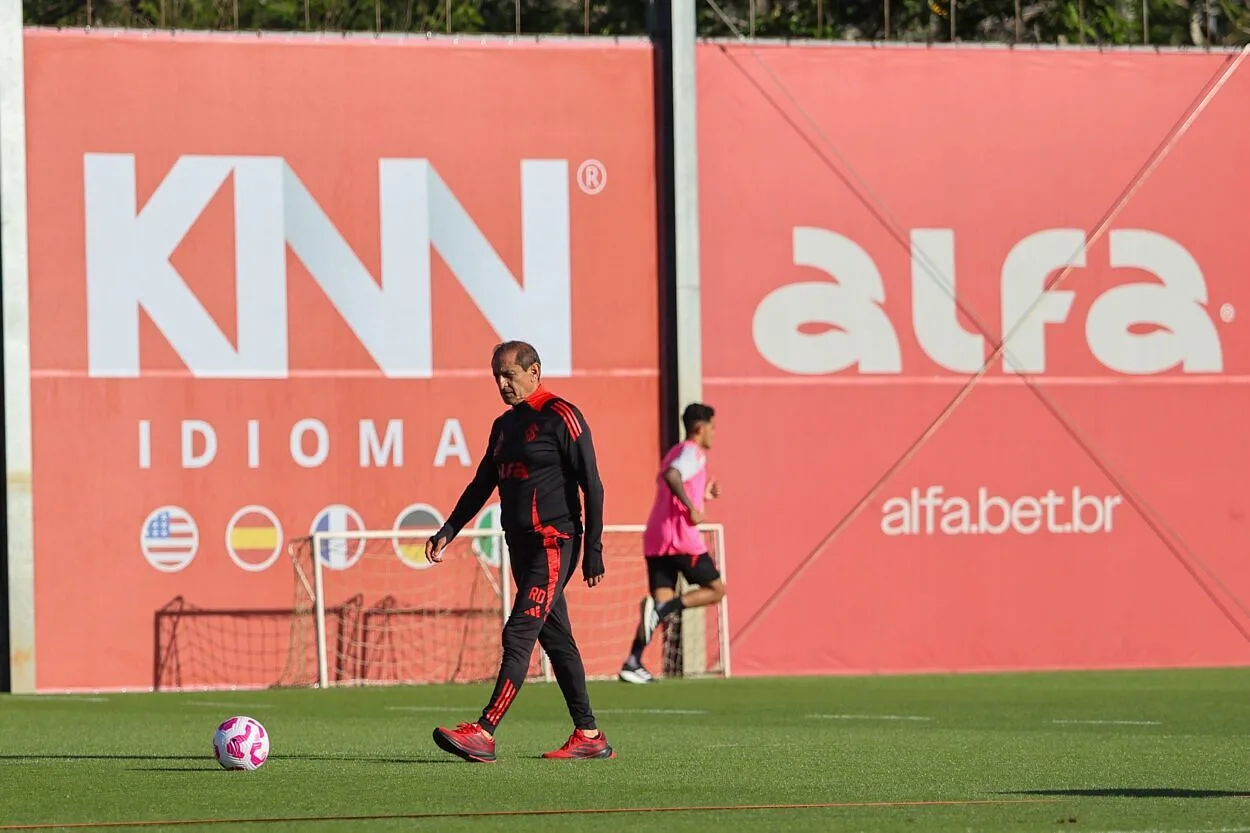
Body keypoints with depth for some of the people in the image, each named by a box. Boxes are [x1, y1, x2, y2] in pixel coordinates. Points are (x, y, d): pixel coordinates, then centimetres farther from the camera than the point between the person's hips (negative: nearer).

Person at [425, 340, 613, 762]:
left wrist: (593, 550, -13)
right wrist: (448, 531, 12)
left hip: (553, 544, -9)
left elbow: (591, 485, -10)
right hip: (521, 544, 9)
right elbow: (481, 485, 22)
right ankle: (588, 736, 14)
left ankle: (485, 733, -22)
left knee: (519, 635, -15)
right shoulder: (504, 426, 16)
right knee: (556, 639, 10)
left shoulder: (561, 418, -8)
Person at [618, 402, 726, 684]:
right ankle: (662, 609, -18)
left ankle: (633, 663, -10)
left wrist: (702, 496, 28)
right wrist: (692, 507, -23)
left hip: (655, 540, 8)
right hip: (681, 537, -8)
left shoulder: (676, 452, 23)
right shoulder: (693, 453, -6)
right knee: (716, 589, 4)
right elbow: (671, 476, -26)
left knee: (663, 601, 4)